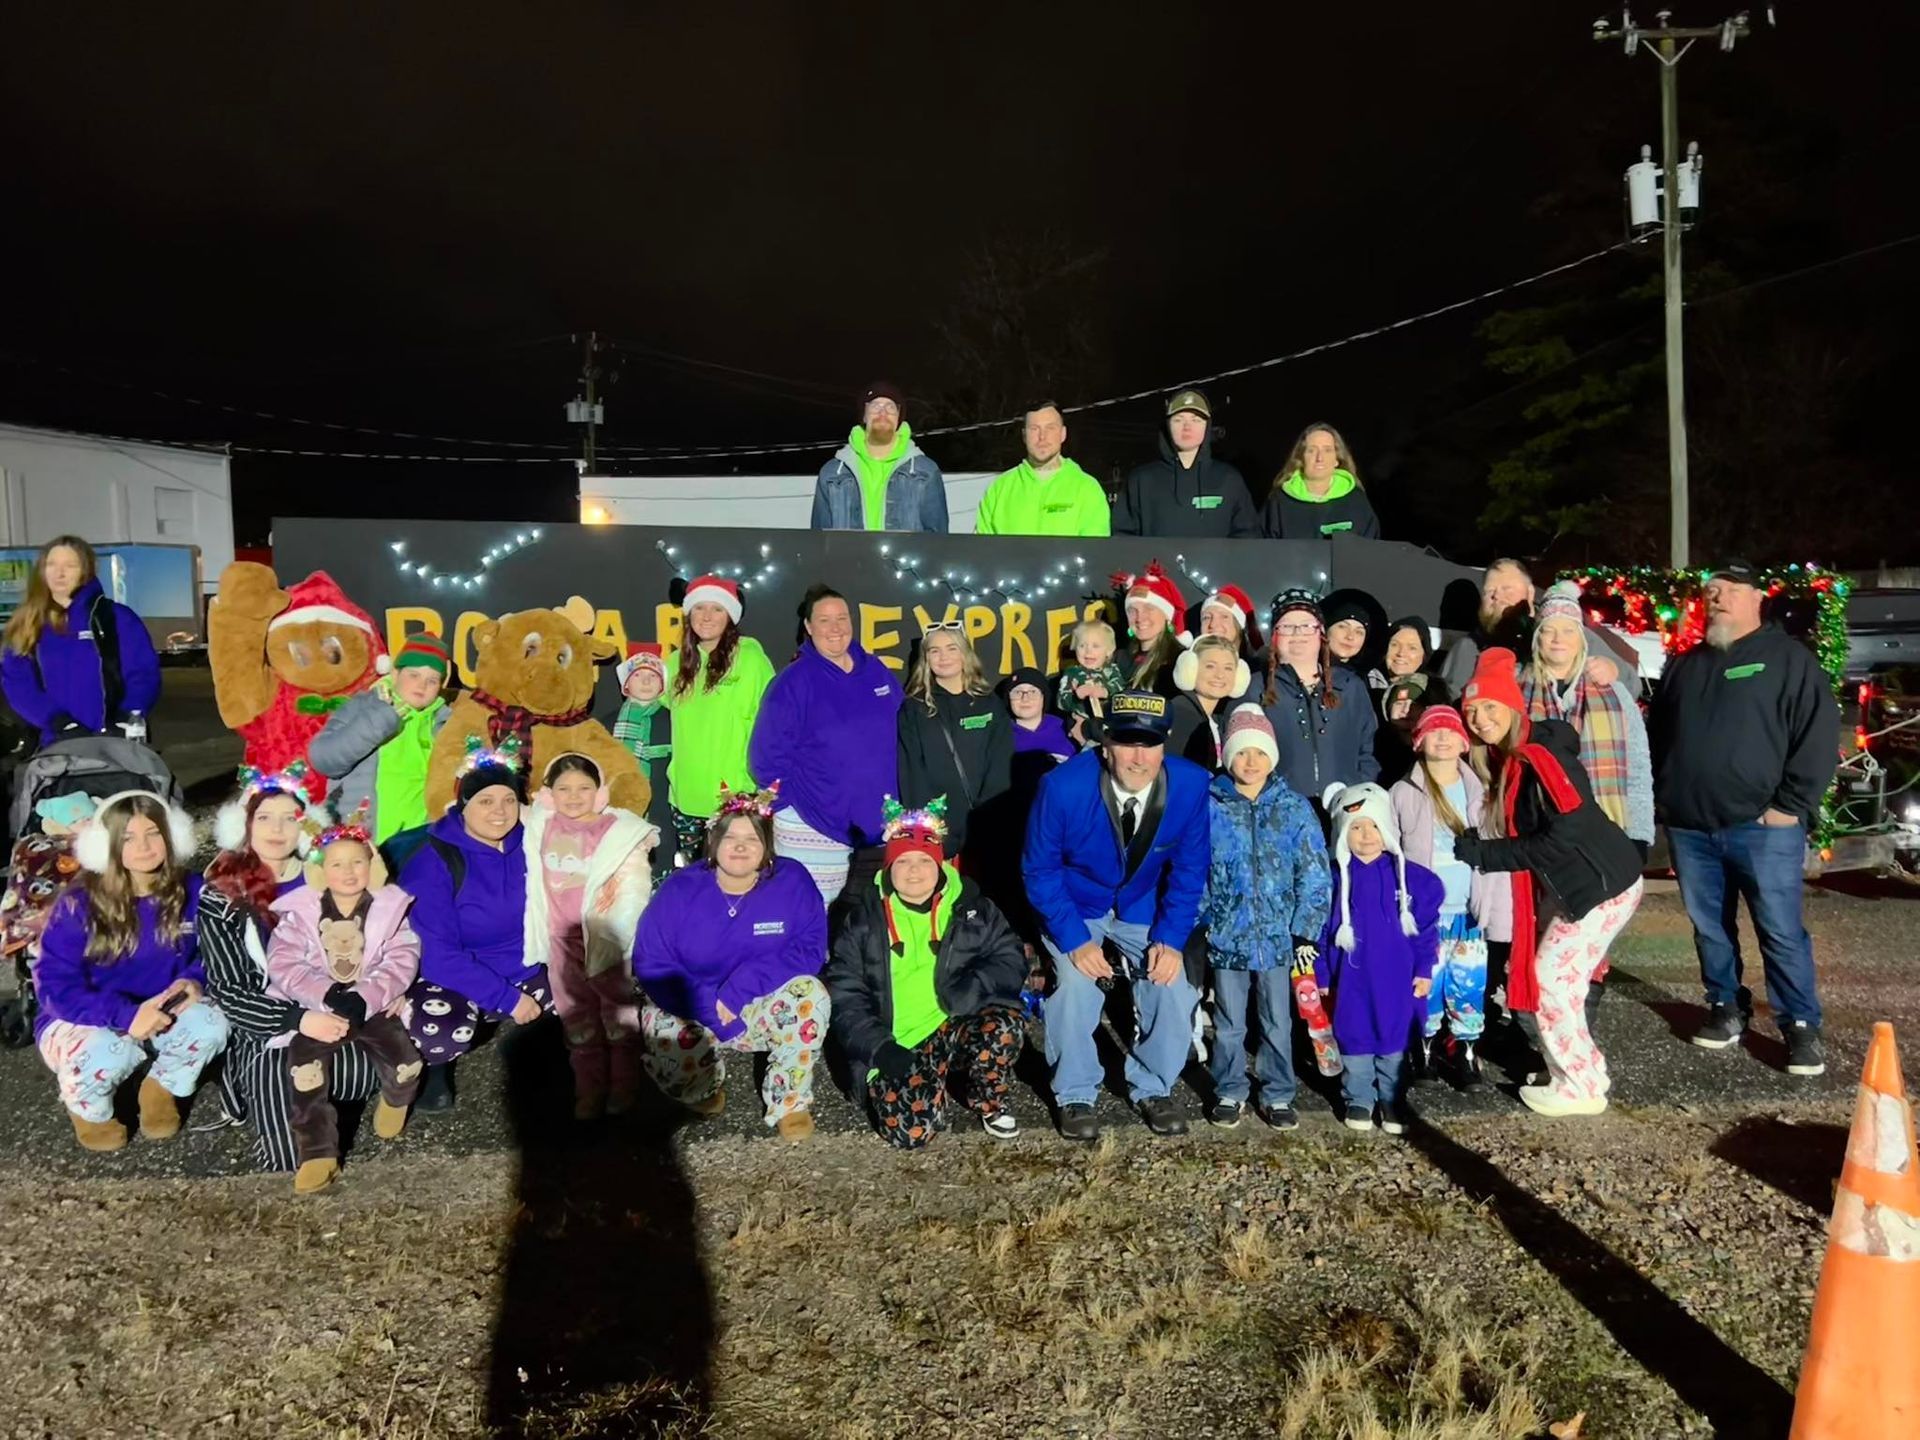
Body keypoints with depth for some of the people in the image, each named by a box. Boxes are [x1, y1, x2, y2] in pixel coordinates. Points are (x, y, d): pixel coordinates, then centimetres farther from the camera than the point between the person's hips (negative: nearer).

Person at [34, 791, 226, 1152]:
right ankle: (89, 1107, 3)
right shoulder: (79, 905, -17)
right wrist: (125, 1014, -33)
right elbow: (56, 985, -20)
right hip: (83, 1021, -3)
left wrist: (194, 981, -21)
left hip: (163, 1013, 3)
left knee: (211, 1023, -28)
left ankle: (161, 1087, 7)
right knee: (106, 1053, -37)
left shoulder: (190, 892, -7)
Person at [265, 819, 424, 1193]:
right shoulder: (299, 910, -2)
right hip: (317, 1007, 0)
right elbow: (283, 964, -12)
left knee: (407, 1062, -18)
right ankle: (318, 1152, -17)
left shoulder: (391, 907, -2)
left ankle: (395, 1100, 19)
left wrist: (362, 999, -25)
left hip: (373, 1006, 0)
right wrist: (329, 996, -25)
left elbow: (401, 962, -11)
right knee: (303, 1064, -26)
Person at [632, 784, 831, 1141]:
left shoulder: (792, 881, -12)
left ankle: (790, 1101, -9)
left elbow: (810, 950, -18)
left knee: (810, 994, -29)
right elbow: (650, 965, -15)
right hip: (692, 1011, 0)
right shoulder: (680, 890, -12)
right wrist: (711, 1008, -28)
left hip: (767, 1009, 0)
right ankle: (708, 1081, 10)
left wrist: (740, 989, -28)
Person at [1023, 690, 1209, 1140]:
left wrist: (1170, 939, -14)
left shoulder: (1191, 785, -22)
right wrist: (1076, 940, -22)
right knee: (1076, 986, -22)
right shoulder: (1063, 787, -29)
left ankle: (1153, 1089, 14)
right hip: (1076, 905, -2)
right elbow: (1039, 870, -16)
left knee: (1172, 988, -13)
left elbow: (1188, 870, -7)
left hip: (1143, 907, 2)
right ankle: (1075, 1097, 2)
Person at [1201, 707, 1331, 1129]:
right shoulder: (1209, 806, -5)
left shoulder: (1295, 809, -3)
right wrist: (1201, 922, -6)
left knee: (1278, 1023, 13)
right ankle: (1229, 1093, 28)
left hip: (1278, 937, 1)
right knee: (1229, 1024, 13)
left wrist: (1305, 930, -7)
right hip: (1226, 936, -1)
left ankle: (1278, 1096, 28)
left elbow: (1315, 876, -2)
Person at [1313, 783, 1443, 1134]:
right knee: (1355, 1041, 11)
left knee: (1395, 1043, 12)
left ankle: (1392, 1100, 27)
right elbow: (1322, 929, -1)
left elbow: (1426, 927, 0)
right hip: (1352, 979, 0)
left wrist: (1423, 970, -1)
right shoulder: (1336, 877, -6)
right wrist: (1323, 975, 0)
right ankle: (1358, 1099, 27)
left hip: (1397, 979, 0)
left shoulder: (1411, 876, -5)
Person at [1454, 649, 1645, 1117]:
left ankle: (1581, 1087, 8)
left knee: (1552, 978, -5)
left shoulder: (1540, 758, -22)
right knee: (1547, 974, 11)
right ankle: (1583, 1072, 24)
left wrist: (1482, 854, -21)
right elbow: (1516, 834, 9)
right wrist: (1477, 846, -10)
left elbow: (1564, 835, -25)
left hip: (1603, 884, -9)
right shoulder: (1506, 761, 7)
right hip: (1568, 885, 9)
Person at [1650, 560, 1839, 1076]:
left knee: (1781, 931, -3)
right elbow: (1658, 737, 21)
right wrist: (1662, 797, 11)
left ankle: (1801, 1026, 7)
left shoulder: (1789, 658, 0)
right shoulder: (1685, 666, 16)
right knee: (1710, 928, 12)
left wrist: (1792, 805, -12)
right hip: (1690, 827, 5)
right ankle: (1726, 1008, 25)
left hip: (1762, 825, -5)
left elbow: (1820, 735, -6)